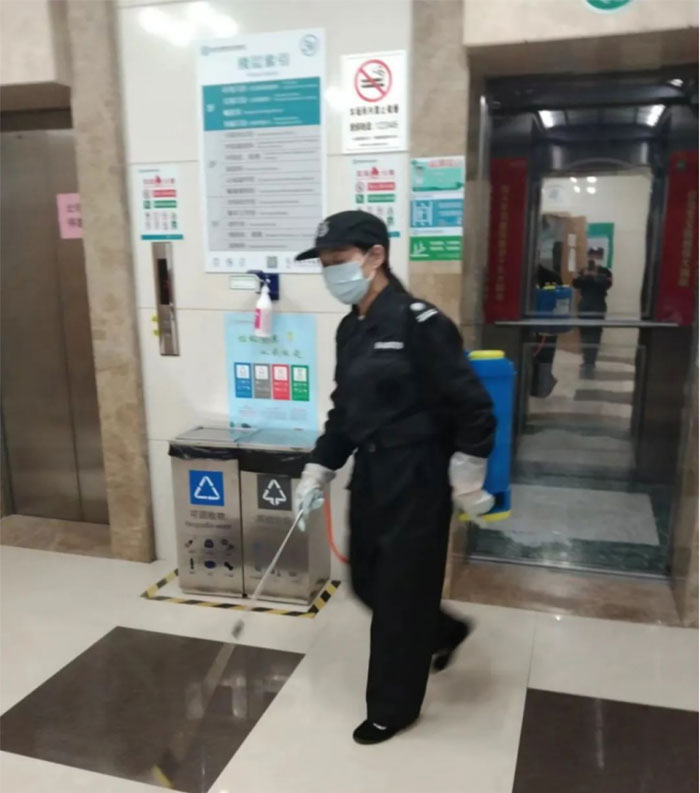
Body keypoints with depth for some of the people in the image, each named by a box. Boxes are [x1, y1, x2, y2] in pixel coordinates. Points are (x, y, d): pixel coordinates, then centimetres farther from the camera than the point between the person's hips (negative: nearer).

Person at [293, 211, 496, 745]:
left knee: (401, 593, 5)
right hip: (369, 474, 8)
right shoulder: (350, 329, 7)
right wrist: (318, 473, 13)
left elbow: (473, 409, -17)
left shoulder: (420, 323, -19)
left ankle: (393, 708, 28)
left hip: (416, 478, -8)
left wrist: (467, 485, -13)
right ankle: (445, 632, 45)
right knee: (367, 581, 18)